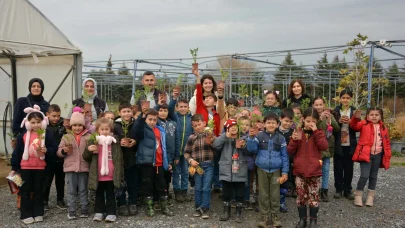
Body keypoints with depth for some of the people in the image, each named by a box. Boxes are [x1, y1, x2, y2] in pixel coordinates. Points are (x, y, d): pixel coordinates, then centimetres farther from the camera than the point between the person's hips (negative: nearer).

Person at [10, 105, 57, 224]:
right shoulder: (23, 136, -3)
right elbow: (17, 152, 1)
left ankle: (38, 213, 21)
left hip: (40, 167, 0)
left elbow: (54, 148, -1)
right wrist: (14, 168, 1)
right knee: (25, 191, 7)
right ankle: (26, 215, 16)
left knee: (38, 191, 11)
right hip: (25, 167, 0)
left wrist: (46, 150, -22)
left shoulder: (47, 135, -4)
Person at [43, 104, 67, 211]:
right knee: (47, 180, 10)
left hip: (61, 158, 2)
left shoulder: (63, 125, -2)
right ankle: (44, 201, 24)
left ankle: (60, 200, 28)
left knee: (60, 180, 15)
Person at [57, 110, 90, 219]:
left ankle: (84, 210, 18)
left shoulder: (88, 137, 2)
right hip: (70, 167, 1)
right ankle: (71, 211, 14)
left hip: (84, 167, -1)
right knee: (71, 191, 6)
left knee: (83, 190, 8)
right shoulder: (66, 137, 5)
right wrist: (63, 150, -15)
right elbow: (59, 152, 6)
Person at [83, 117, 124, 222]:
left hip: (111, 176, -1)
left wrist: (120, 174, 2)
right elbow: (86, 158, 3)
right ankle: (99, 212, 26)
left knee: (110, 195, 9)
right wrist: (88, 150, -19)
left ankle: (111, 213, 16)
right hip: (98, 176, 1)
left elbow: (119, 159, 4)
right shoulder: (93, 142, 0)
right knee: (99, 195, 15)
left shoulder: (114, 142, 0)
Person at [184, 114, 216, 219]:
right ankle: (198, 208, 22)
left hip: (208, 165, -1)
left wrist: (211, 142, -19)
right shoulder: (191, 138, 1)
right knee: (198, 188, 10)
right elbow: (186, 152, 6)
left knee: (206, 188, -1)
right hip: (197, 165, 1)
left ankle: (205, 209, 7)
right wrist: (190, 160, -10)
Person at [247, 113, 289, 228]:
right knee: (263, 194, 9)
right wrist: (251, 137, -19)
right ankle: (264, 215, 19)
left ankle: (275, 215, 21)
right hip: (262, 169, 0)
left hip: (276, 170, 0)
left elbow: (284, 156, 2)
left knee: (275, 194, 8)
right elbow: (252, 150, -7)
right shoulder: (259, 136, -1)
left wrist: (285, 172, -2)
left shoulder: (281, 138, 0)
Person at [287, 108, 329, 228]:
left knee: (314, 197, 6)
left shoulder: (319, 133, 2)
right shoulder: (298, 133, 4)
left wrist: (315, 131, -17)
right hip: (300, 171, 1)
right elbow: (290, 152, 2)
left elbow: (324, 147, -16)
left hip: (314, 171, -1)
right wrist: (294, 140, -16)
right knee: (301, 196, 8)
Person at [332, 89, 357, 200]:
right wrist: (339, 121, -19)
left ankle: (347, 190, 17)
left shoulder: (354, 111, 4)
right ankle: (338, 189, 15)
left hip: (350, 144, 1)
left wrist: (350, 122, -17)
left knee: (349, 168, 6)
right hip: (338, 144, -1)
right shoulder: (335, 111, 1)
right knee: (338, 167, 4)